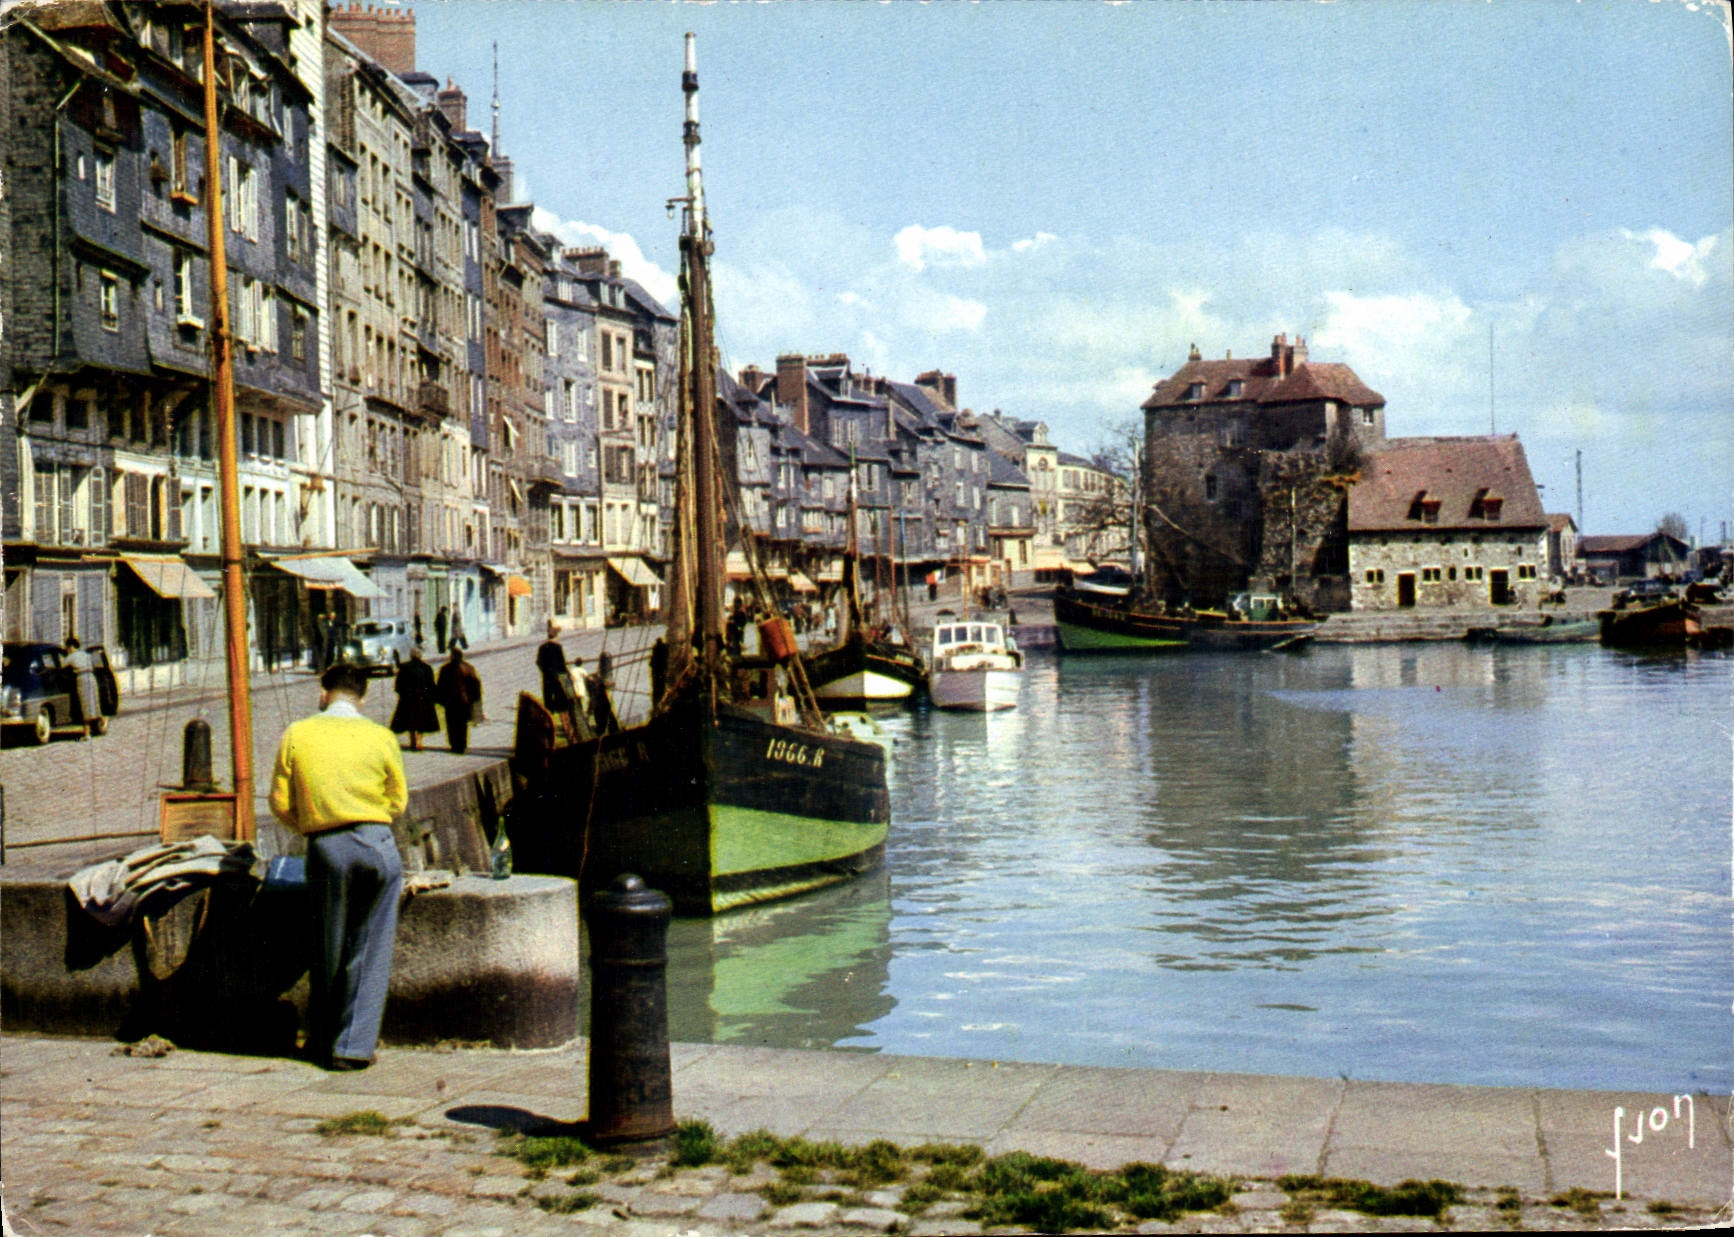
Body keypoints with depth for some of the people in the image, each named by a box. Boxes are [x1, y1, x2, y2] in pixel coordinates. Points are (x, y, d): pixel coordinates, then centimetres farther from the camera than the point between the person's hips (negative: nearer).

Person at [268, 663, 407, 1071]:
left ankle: (322, 1042, 26)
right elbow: (398, 800, 8)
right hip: (378, 843, -1)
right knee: (371, 951, 7)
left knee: (327, 950, 14)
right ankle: (354, 1046, 7)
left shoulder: (296, 735, 3)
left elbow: (281, 802, 3)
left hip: (326, 849, 1)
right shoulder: (381, 737, 1)